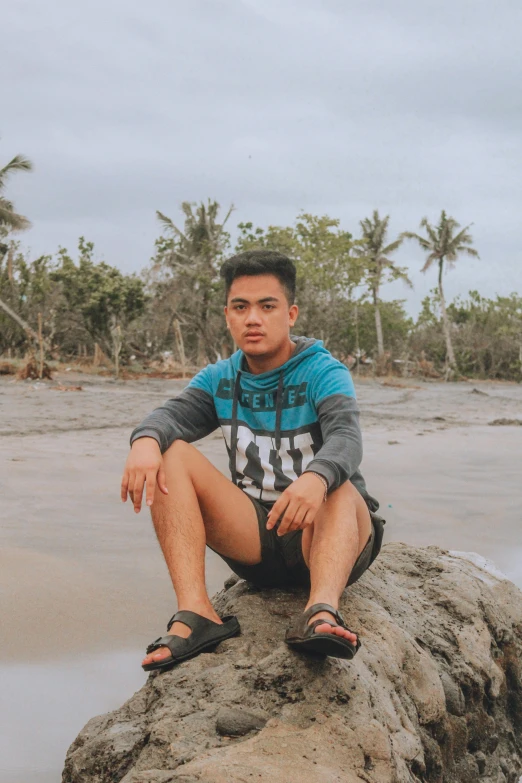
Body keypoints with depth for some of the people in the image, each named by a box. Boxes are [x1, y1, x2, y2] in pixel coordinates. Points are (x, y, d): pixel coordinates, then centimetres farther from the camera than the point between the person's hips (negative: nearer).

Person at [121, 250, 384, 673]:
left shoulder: (324, 373, -6)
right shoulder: (220, 379, 8)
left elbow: (347, 438, -26)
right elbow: (173, 414, -11)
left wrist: (316, 479, -49)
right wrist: (146, 440, -36)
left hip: (324, 537, -3)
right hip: (255, 538, 4)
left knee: (339, 487, -35)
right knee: (170, 455, -15)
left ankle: (321, 611, -62)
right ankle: (195, 614, -30)